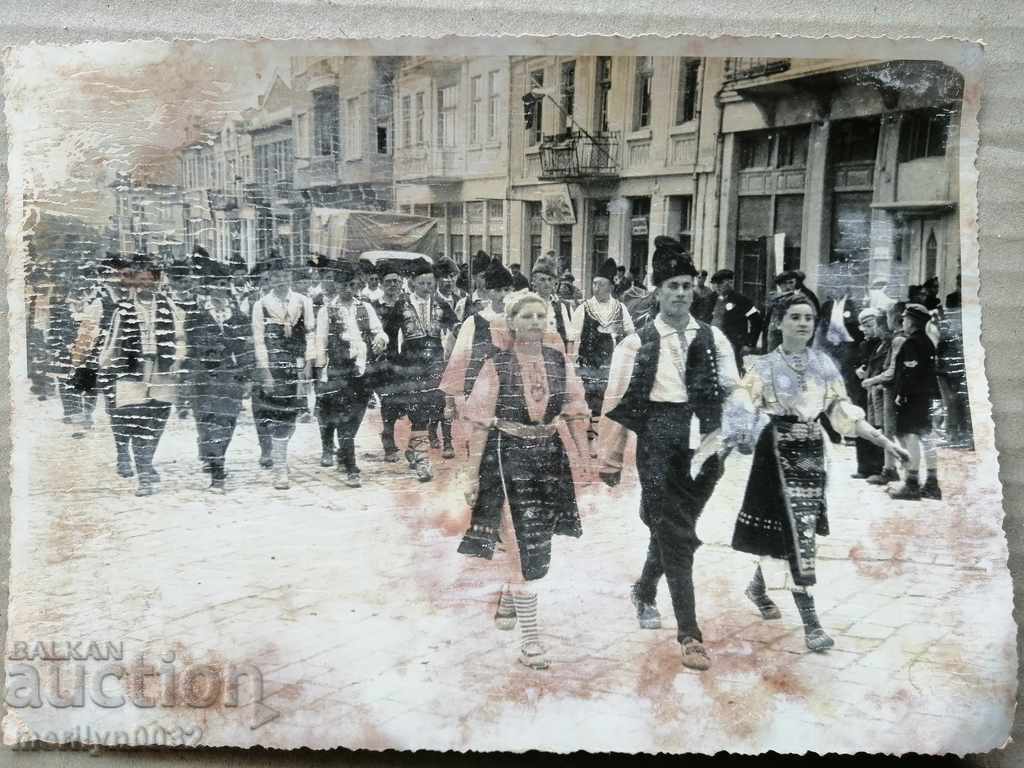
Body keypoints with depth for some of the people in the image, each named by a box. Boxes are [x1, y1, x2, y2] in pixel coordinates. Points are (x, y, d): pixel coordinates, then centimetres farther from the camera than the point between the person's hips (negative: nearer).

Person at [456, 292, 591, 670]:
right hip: (508, 455, -5)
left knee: (534, 540, 17)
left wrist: (582, 456, 3)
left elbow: (575, 412, 8)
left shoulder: (560, 362, 3)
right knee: (526, 545, -7)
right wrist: (476, 471, -9)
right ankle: (529, 637, 1)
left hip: (549, 455, 5)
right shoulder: (497, 365, -8)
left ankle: (508, 600, 46)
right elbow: (479, 420, -7)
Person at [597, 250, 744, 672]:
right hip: (658, 445, -4)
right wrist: (610, 458, -4)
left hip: (704, 443, 4)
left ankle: (644, 591, 44)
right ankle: (690, 633, 3)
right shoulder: (637, 343, -2)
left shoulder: (713, 338, 7)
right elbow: (617, 402, -3)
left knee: (673, 528, 17)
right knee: (676, 536, -3)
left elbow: (733, 391, 10)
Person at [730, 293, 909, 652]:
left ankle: (758, 587, 37)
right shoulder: (765, 366, -3)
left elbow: (843, 411, 8)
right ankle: (810, 622, -8)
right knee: (798, 530, -11)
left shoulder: (824, 364, 9)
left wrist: (883, 440, 0)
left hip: (811, 451, 5)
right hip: (778, 451, -5)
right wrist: (742, 436, -31)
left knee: (782, 528, 11)